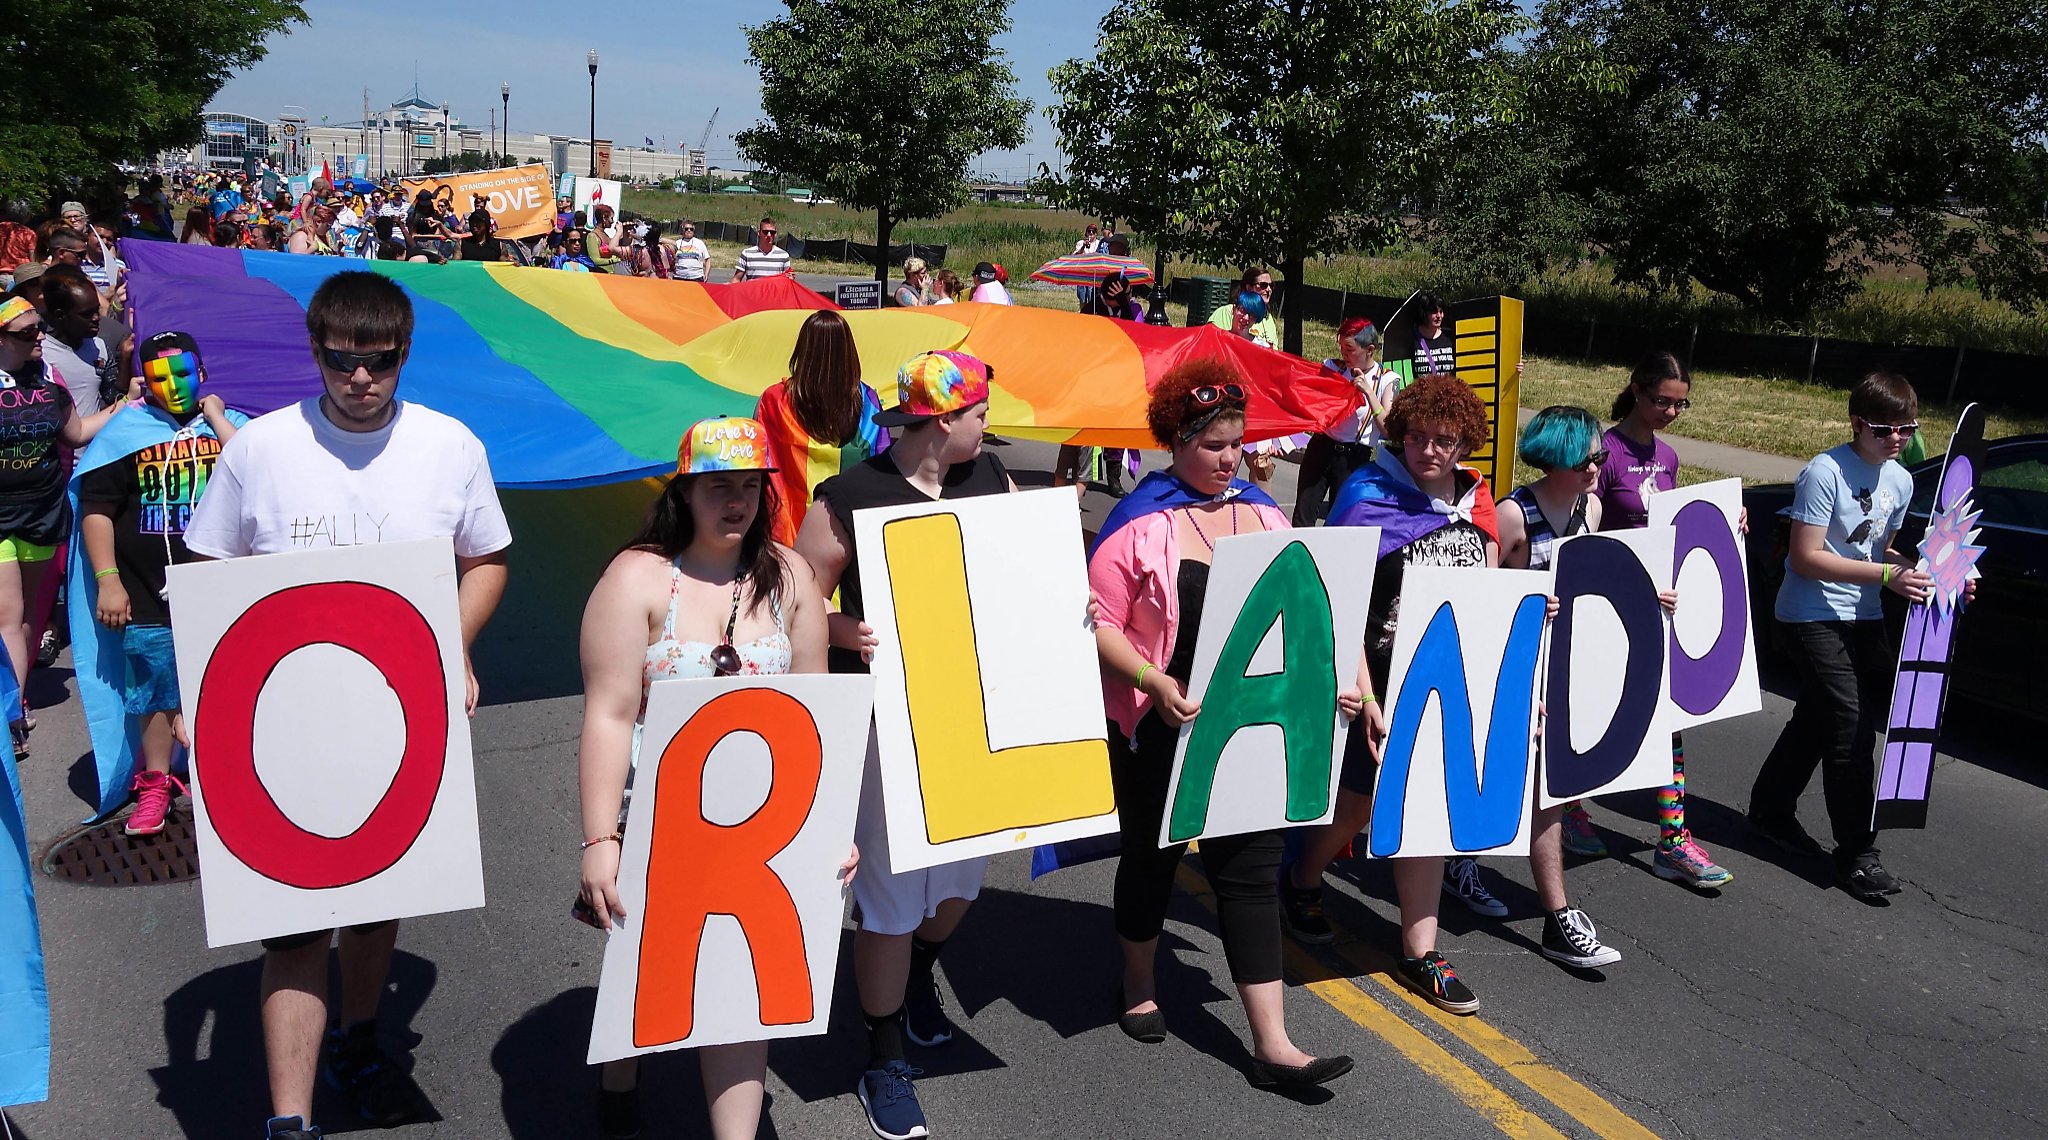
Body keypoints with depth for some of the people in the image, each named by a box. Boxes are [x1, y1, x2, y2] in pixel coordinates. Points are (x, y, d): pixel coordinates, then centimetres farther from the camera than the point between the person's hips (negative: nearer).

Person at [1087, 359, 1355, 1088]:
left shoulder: (1264, 515, 6)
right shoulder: (1140, 522, -9)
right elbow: (1101, 624, -12)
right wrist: (1155, 682, -25)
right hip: (1163, 727, -3)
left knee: (1252, 868, 3)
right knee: (1152, 856, 15)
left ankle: (1273, 1044, 5)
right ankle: (1139, 987, 40)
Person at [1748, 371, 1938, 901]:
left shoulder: (1900, 481, 7)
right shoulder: (1826, 473, -17)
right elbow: (1805, 558, -20)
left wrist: (1931, 574, 2)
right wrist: (1886, 574, -24)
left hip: (1864, 618, 8)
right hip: (1812, 616, -8)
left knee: (1815, 719, 16)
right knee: (1850, 724, -12)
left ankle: (1771, 812, 34)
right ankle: (1856, 855, -5)